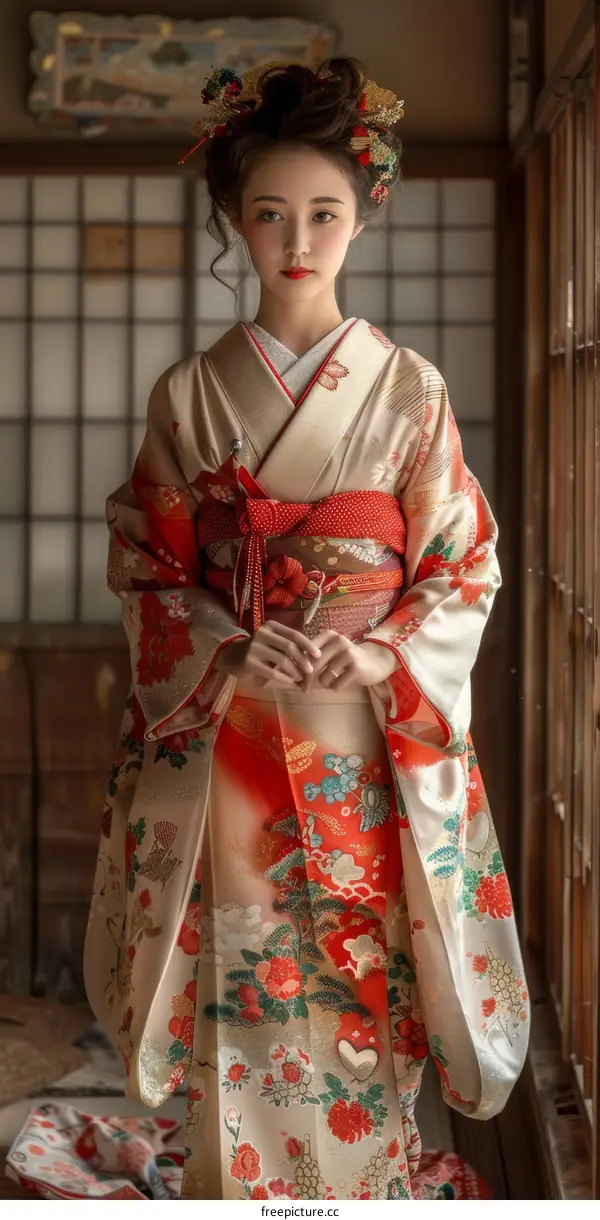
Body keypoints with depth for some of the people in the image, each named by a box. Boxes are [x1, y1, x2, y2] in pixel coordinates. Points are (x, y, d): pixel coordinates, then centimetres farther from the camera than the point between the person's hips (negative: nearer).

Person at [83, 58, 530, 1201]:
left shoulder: (409, 389, 1)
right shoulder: (189, 394, 4)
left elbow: (465, 571, 2)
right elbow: (145, 568, 5)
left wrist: (380, 654, -14)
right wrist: (231, 650, -13)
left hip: (372, 737, -1)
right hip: (224, 735, 1)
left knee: (361, 984, 3)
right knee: (237, 998, 3)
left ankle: (371, 1182, 21)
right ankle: (237, 1185, 21)